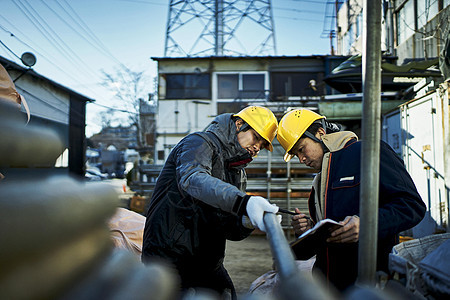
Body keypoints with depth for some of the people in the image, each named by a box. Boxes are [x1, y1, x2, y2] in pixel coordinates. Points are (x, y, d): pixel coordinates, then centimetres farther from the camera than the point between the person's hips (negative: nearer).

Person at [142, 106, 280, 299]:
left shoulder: (238, 174, 16)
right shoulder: (200, 143, -7)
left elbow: (230, 230, 9)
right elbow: (191, 179, -32)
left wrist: (247, 223, -15)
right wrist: (243, 201, -44)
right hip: (169, 255, -7)